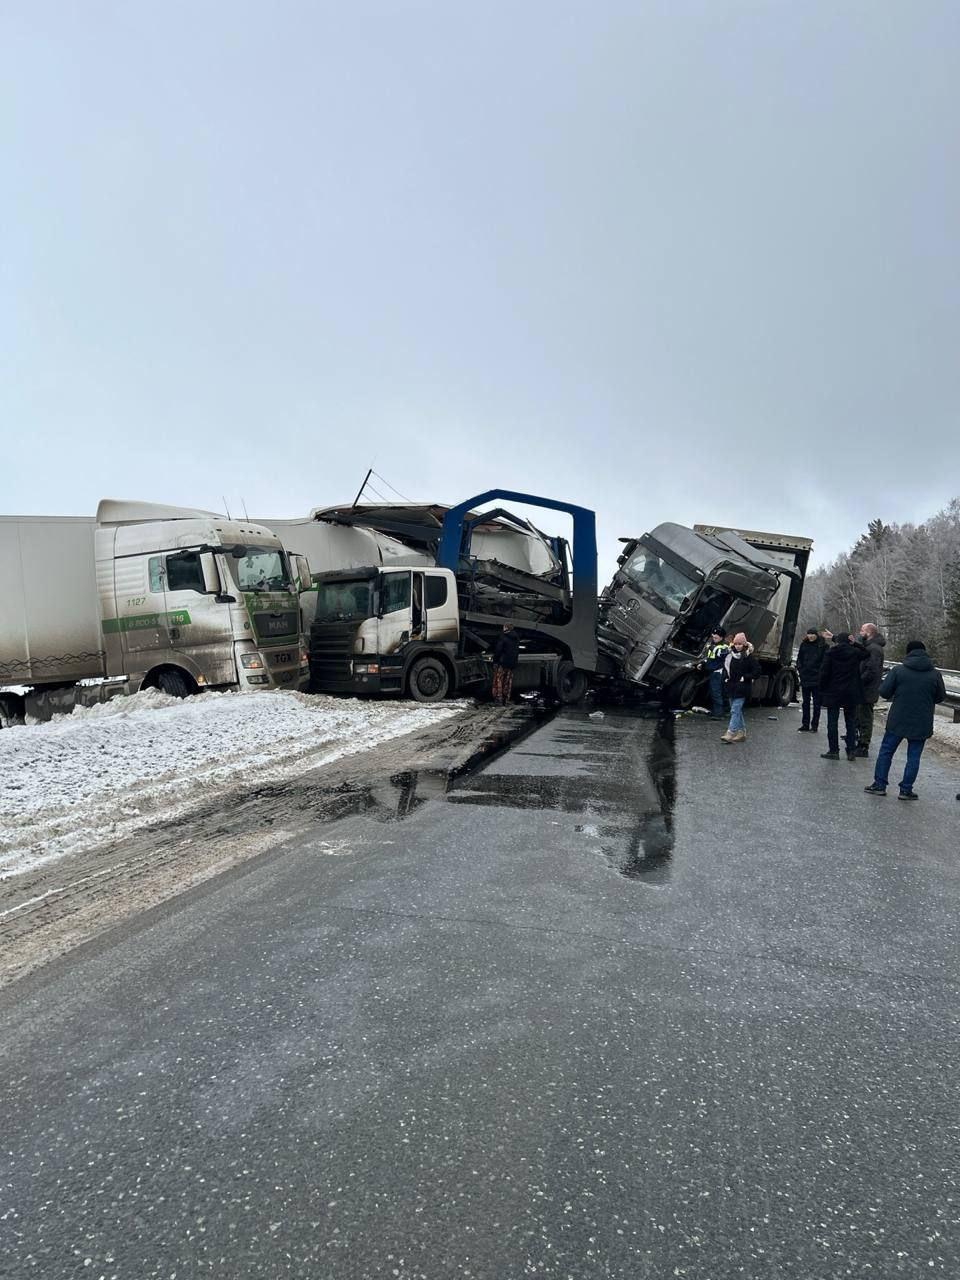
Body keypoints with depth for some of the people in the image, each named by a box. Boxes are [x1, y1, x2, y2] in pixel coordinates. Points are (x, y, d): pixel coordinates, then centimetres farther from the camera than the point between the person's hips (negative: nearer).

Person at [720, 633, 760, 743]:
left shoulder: (749, 657, -8)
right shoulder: (730, 656, 10)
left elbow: (757, 670, -10)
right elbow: (725, 667, 25)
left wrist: (745, 677, -13)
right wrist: (726, 676, 8)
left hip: (742, 689, -7)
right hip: (731, 687, 7)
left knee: (735, 710, -13)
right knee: (738, 711, 13)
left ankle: (730, 733, -18)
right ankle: (742, 732, 22)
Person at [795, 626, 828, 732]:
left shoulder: (823, 645, -5)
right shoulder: (804, 644, 6)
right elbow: (799, 658, 13)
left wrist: (821, 673, -12)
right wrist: (800, 670, 2)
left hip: (817, 679, -4)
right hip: (805, 678, 4)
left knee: (816, 703, 5)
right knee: (805, 702, 10)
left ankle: (814, 726, 11)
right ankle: (805, 725, 17)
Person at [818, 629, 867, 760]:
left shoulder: (830, 653, -8)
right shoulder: (855, 652, -1)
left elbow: (824, 673, -9)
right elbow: (865, 653, 22)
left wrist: (823, 691, -1)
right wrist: (854, 643, 9)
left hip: (833, 693, -3)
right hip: (851, 694, 3)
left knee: (832, 722, 3)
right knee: (851, 722, 11)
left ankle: (833, 750, 4)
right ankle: (851, 751, 12)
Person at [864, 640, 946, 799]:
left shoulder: (898, 671, -9)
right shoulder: (935, 674, -3)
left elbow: (884, 692, -9)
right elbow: (941, 697, 7)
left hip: (897, 721, -1)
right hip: (921, 724, 1)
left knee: (886, 752, 11)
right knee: (914, 757, 9)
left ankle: (879, 785, 13)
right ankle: (906, 790, 11)